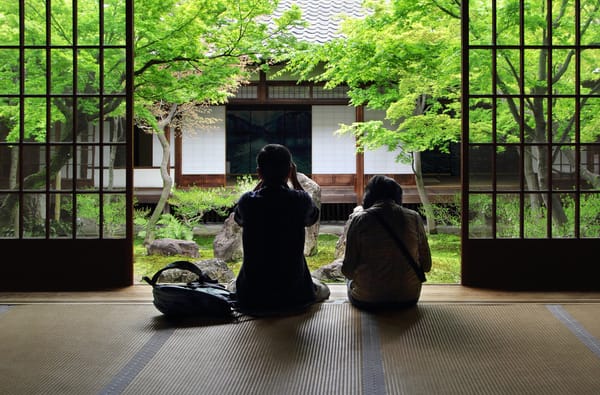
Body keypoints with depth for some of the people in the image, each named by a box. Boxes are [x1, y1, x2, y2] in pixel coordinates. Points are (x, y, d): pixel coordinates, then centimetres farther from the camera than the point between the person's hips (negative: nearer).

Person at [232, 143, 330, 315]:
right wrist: (295, 180, 12)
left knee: (234, 287, 35)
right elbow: (313, 217, 11)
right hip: (295, 296, 0)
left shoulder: (247, 201, -11)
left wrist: (261, 182, 12)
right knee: (322, 289, 32)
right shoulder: (299, 200, -14)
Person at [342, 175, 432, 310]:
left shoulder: (359, 220, -9)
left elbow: (348, 270, -9)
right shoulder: (414, 218, -3)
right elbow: (426, 265, 4)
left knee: (350, 280, 31)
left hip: (366, 301, -2)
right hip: (409, 298, 3)